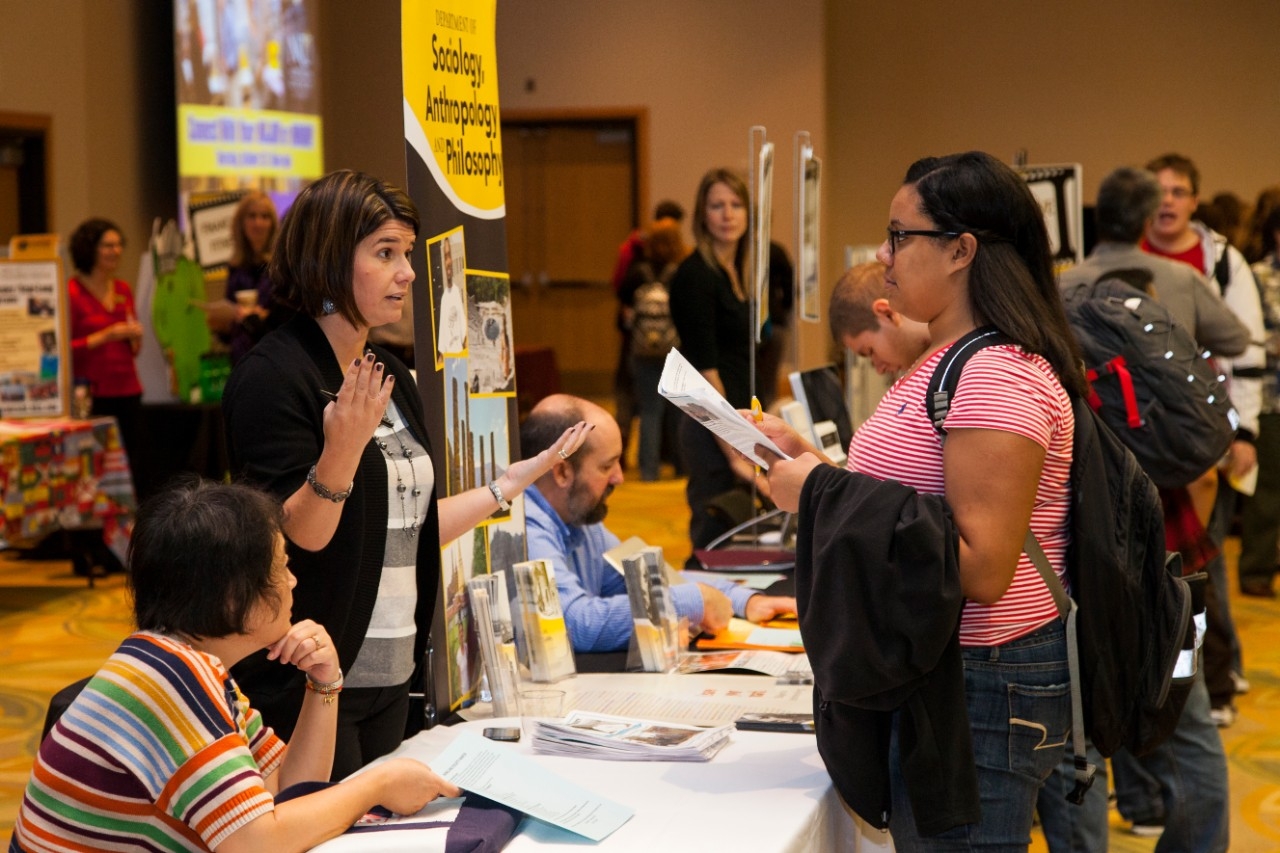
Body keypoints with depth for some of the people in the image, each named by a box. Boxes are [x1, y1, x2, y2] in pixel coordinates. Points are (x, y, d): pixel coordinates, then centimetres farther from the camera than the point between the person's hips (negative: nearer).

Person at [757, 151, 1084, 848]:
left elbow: (981, 570, -24)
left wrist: (824, 492, -20)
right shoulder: (943, 361, 14)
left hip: (984, 691, -10)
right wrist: (812, 461, 8)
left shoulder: (997, 378, -19)